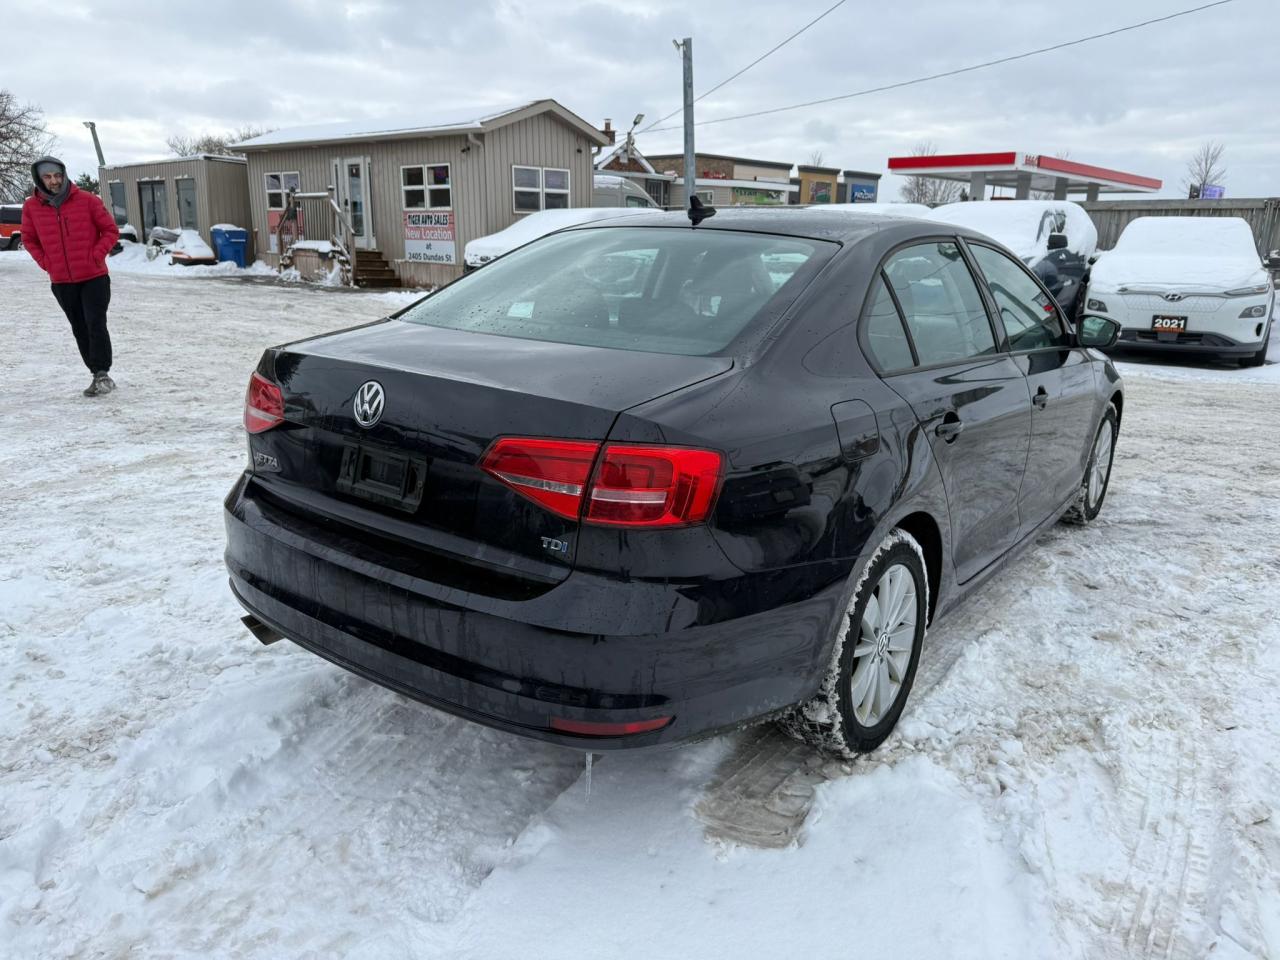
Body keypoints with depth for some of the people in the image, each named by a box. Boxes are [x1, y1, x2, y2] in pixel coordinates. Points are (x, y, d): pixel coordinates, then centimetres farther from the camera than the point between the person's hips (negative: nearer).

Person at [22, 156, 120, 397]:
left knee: (96, 325, -11)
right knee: (80, 330, 8)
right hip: (61, 282, 3)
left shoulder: (87, 201, -7)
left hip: (94, 277, -3)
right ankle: (99, 376, 15)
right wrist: (46, 263, 1)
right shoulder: (31, 207, 1)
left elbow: (111, 231, 0)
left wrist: (96, 256, -10)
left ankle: (102, 374, -6)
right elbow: (29, 239, 14)